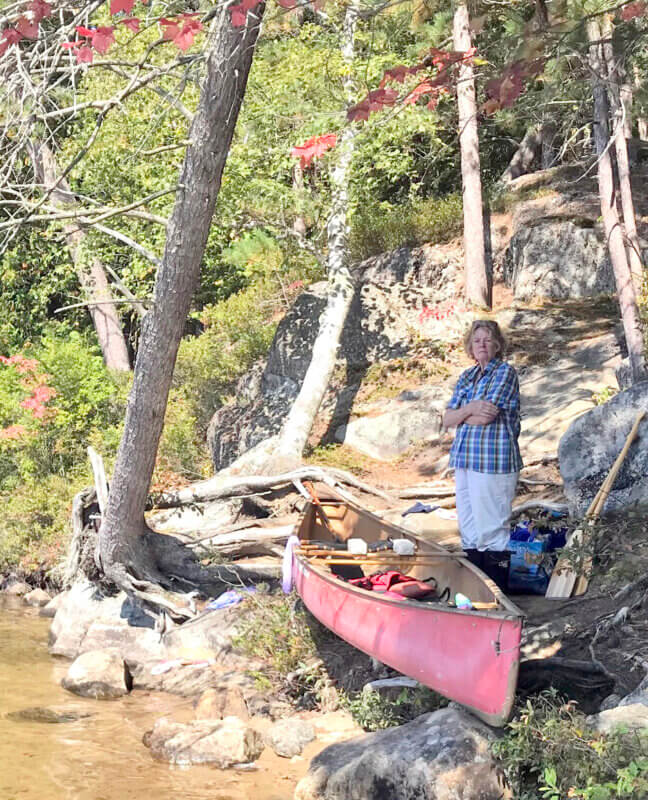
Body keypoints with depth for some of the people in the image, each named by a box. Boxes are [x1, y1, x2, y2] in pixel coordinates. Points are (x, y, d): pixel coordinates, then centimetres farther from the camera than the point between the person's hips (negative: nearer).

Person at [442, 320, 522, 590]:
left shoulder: (505, 372, -4)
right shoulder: (466, 377, 17)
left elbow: (486, 416, -15)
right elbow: (447, 419, 8)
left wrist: (461, 415, 2)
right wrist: (470, 409, -10)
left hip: (493, 461, -8)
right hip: (465, 458, 8)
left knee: (491, 529, -7)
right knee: (468, 527, 10)